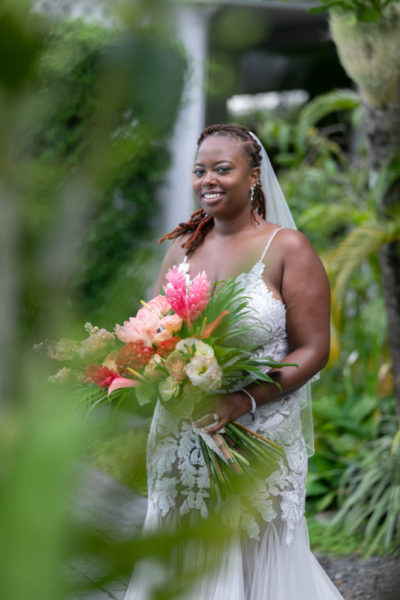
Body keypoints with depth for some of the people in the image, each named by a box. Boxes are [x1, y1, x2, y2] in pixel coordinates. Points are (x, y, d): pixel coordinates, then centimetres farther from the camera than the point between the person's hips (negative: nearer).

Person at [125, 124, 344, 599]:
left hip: (261, 438, -4)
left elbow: (313, 350, -10)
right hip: (182, 438, 4)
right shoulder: (183, 247, 9)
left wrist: (244, 400, -23)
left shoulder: (287, 249, -6)